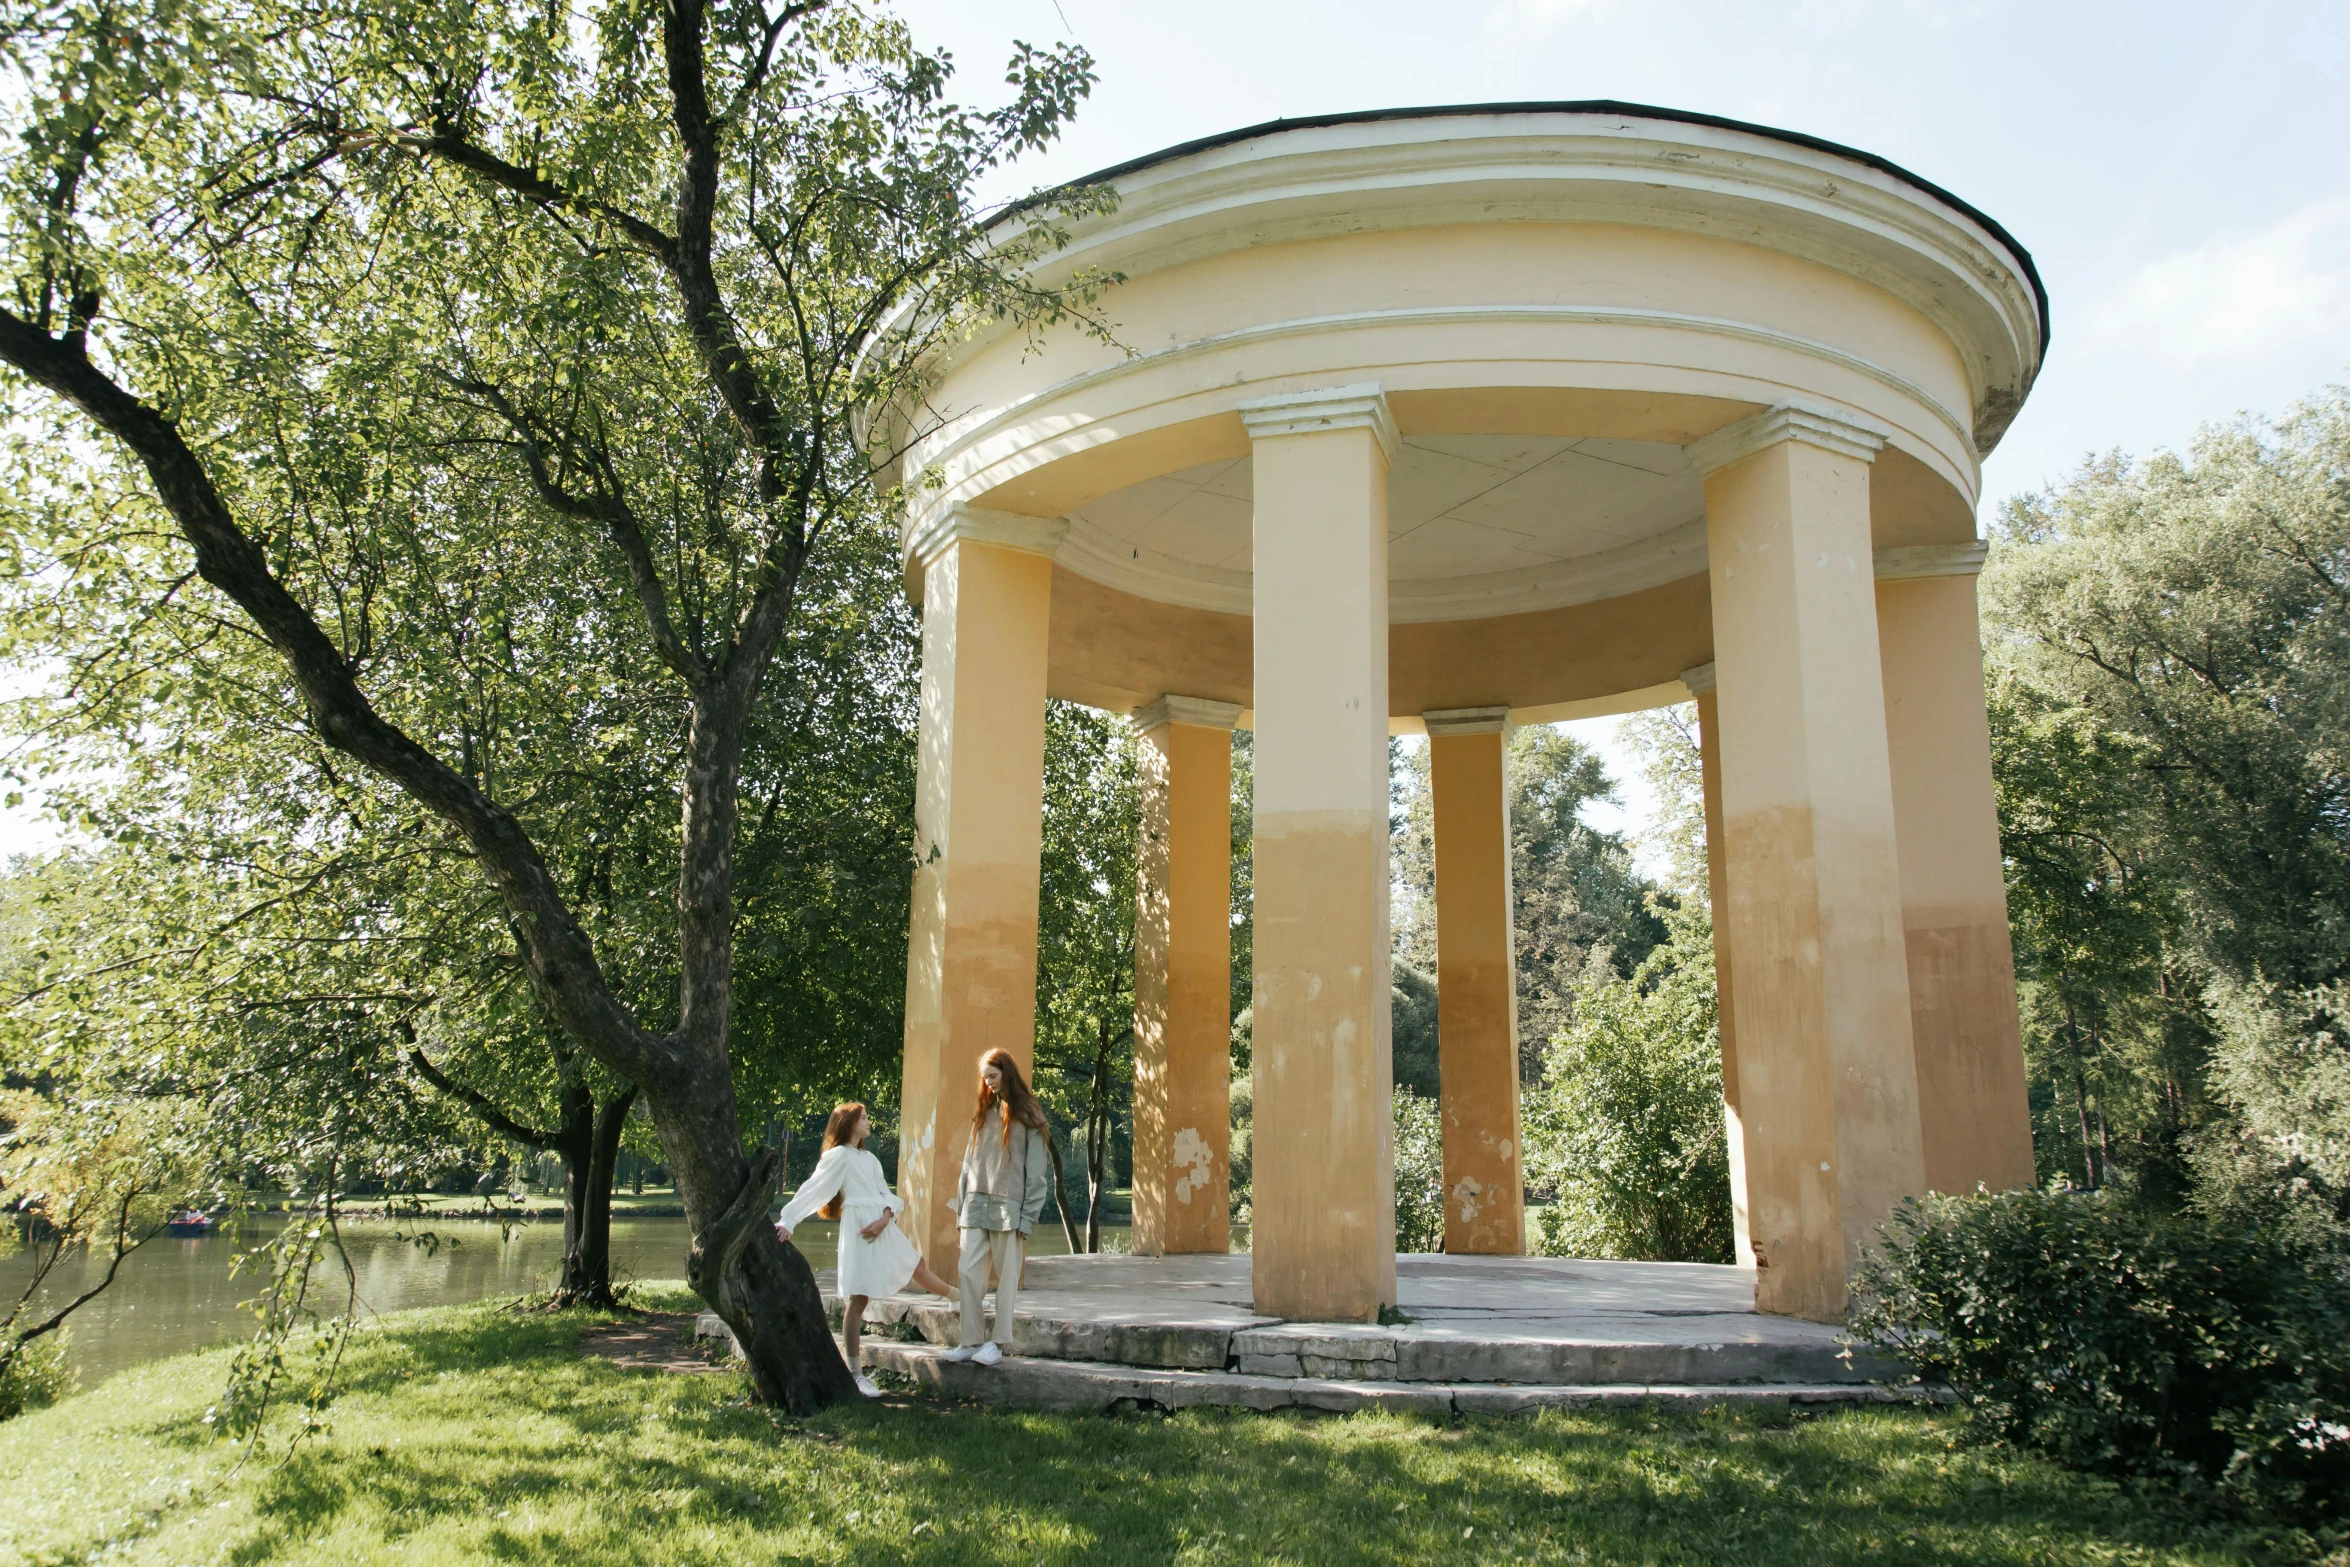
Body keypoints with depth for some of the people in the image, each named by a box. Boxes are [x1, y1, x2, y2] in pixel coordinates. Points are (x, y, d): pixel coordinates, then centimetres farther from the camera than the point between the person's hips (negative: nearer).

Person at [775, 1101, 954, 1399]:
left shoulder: (869, 1159, 22)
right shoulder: (838, 1156, -2)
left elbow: (887, 1194, 14)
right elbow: (813, 1190, -11)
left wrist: (886, 1217, -7)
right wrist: (787, 1220, -21)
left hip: (883, 1228, 7)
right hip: (859, 1231, -7)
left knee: (919, 1267, 18)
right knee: (857, 1301, -6)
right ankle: (855, 1375, -4)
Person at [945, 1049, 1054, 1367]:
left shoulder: (1027, 1116, 0)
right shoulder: (983, 1114, 16)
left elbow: (1036, 1170, -4)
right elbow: (969, 1163, 16)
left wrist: (1027, 1218, -9)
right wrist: (962, 1205, 8)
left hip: (1008, 1208, -5)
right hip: (976, 1206, 5)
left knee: (1007, 1278, 0)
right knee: (969, 1275, 0)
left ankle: (998, 1342, 7)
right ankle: (971, 1340, 6)